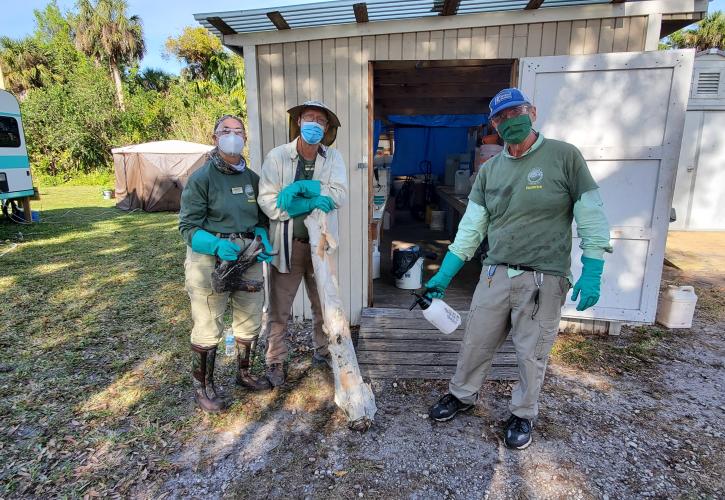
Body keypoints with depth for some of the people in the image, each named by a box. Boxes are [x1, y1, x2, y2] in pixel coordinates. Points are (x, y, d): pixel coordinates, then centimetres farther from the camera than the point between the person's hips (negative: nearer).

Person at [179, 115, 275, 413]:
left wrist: (263, 240, -3)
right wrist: (217, 245, -26)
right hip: (211, 257, -6)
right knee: (208, 327, 2)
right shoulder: (201, 178, -8)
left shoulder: (252, 178, 10)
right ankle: (202, 386, 23)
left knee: (250, 321, 16)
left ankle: (243, 373, 38)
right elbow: (188, 226, -10)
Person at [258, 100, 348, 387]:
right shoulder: (277, 156, -7)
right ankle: (275, 361, 29)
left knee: (324, 306, 18)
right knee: (279, 310, 10)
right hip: (287, 245, -2)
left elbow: (340, 194, -15)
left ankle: (323, 350, 40)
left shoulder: (333, 158, 0)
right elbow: (267, 202, -16)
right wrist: (311, 204, -23)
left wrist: (300, 186, -24)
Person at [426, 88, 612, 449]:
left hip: (544, 279, -3)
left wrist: (592, 273, -10)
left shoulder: (564, 156, -5)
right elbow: (471, 227, 6)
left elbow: (591, 217, -4)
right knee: (475, 343, 14)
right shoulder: (489, 170, 7)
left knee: (531, 354, 10)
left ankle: (523, 414, 34)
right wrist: (443, 276, 2)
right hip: (495, 274, 4)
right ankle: (462, 395, 38)